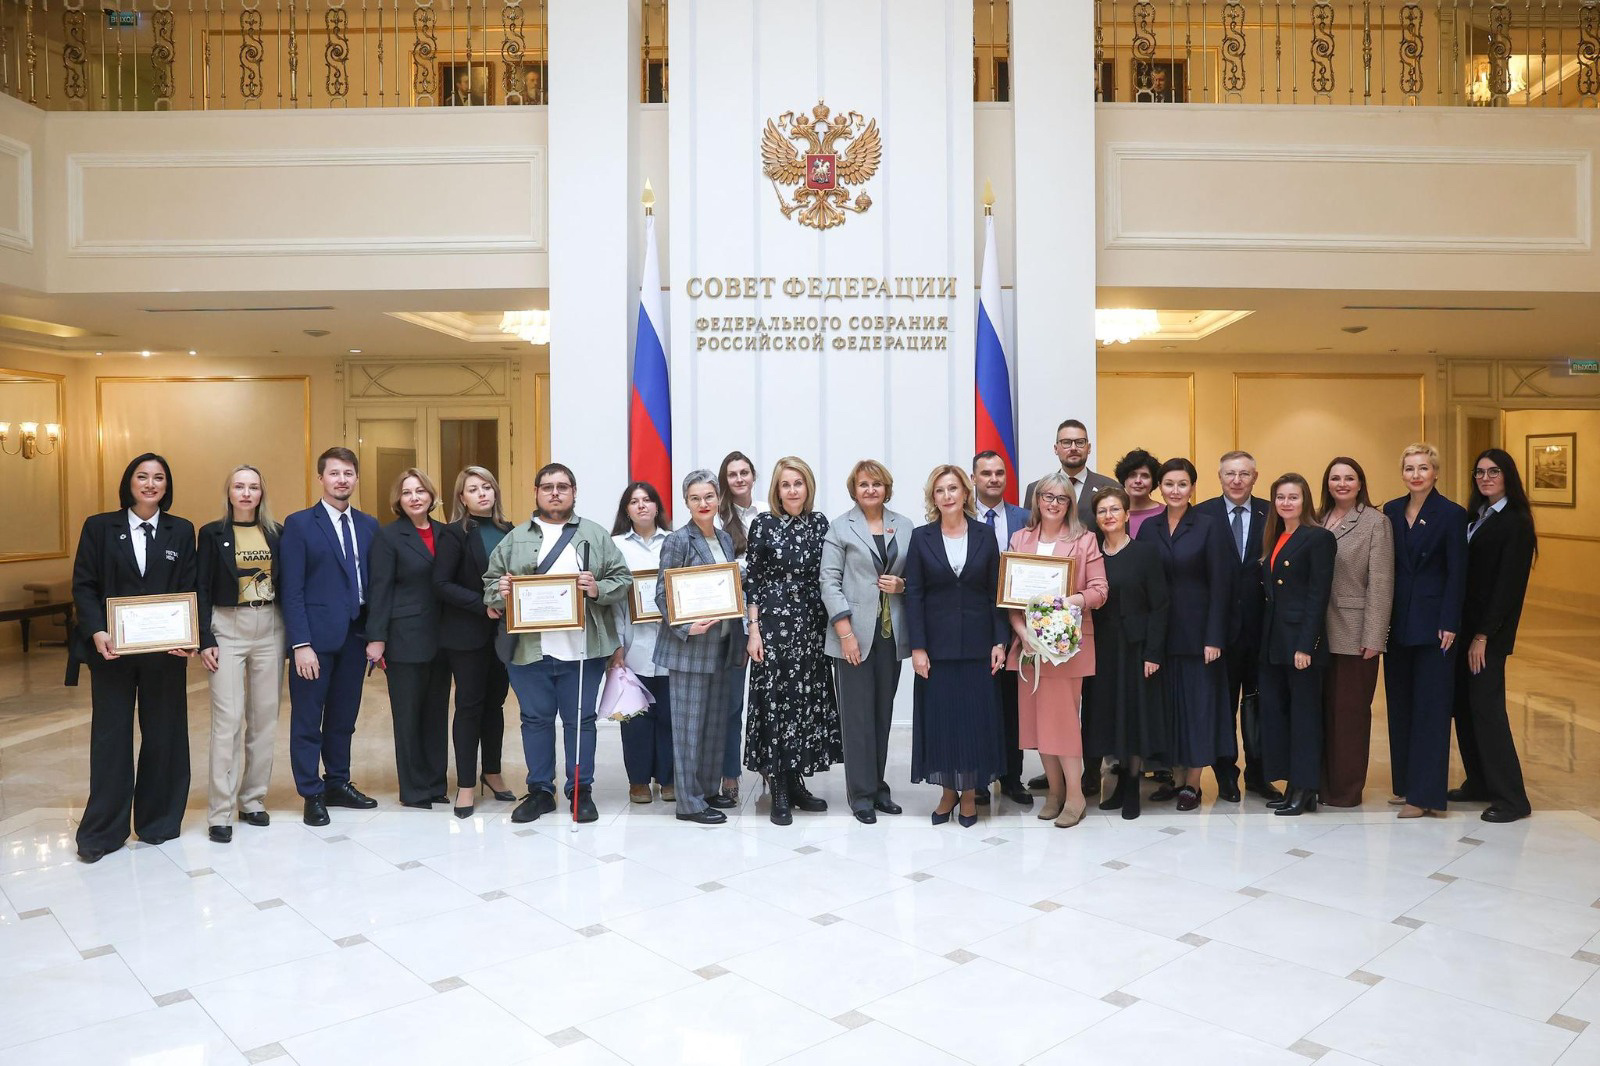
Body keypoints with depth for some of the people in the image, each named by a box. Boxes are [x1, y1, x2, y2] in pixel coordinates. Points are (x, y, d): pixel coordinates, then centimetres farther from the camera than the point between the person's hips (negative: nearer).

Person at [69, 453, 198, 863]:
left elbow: (190, 590, 2)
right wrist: (97, 632, -15)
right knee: (110, 736, 4)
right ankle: (103, 831, 14)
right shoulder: (99, 527, 4)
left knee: (163, 734, 7)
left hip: (165, 649, 1)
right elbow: (83, 586, 0)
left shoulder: (181, 531, 5)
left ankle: (158, 821, 20)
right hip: (111, 648, -1)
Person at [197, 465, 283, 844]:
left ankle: (253, 799, 19)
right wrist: (204, 641, -7)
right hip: (228, 629, -3)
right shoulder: (212, 533, 1)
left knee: (264, 717, 7)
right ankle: (220, 811, 2)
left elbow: (286, 584, 8)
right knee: (227, 719, -6)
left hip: (270, 628, 3)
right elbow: (201, 590, -1)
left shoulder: (276, 533, 7)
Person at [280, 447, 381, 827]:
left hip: (355, 636, 4)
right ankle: (312, 794, 17)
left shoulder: (369, 525, 9)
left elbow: (374, 582, 10)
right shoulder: (299, 524, -4)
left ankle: (338, 783, 28)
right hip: (315, 638, -4)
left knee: (344, 717, 15)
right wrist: (301, 644, -15)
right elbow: (291, 590, -9)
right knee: (308, 720, 5)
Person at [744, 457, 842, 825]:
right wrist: (753, 629, -8)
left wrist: (833, 623, 5)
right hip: (774, 625, -3)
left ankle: (795, 782, 21)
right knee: (774, 702, 0)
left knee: (807, 700, 7)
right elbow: (752, 581, -2)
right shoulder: (763, 524, -2)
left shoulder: (819, 523, 7)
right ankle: (778, 791, 10)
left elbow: (827, 576, 9)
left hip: (811, 626, 3)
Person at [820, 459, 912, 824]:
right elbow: (830, 581, -5)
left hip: (892, 633, 4)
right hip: (855, 634, -3)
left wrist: (902, 585, -5)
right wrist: (846, 632, -12)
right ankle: (861, 793, 9)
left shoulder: (904, 526, 10)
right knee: (858, 714, -1)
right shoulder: (840, 527, 0)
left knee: (883, 712, 9)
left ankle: (878, 787, 20)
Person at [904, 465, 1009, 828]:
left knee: (976, 716, 4)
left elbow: (996, 592, 3)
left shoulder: (984, 535, 3)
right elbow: (913, 595, -2)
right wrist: (917, 647, -8)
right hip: (937, 644, 0)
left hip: (977, 644, 1)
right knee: (939, 717, 4)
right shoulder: (921, 537, 1)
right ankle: (947, 791, 19)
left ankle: (969, 793, 18)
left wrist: (1000, 641, -4)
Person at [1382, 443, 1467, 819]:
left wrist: (1450, 624, -12)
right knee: (1399, 704, 10)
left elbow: (1457, 574, -8)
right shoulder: (1391, 510, 8)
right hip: (1397, 622, 5)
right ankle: (1405, 784, 21)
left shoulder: (1451, 514, -6)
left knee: (1430, 706, -1)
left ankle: (1425, 793, 5)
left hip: (1432, 622, -5)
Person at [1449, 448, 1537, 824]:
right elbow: (1463, 573, 11)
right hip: (1463, 624, 7)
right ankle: (1479, 782, 20)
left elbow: (1508, 584, -13)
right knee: (1463, 705, 9)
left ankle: (1511, 797, 2)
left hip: (1489, 631, -7)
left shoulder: (1516, 523, -9)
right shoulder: (1473, 517, 12)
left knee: (1486, 706, -6)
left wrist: (1483, 635, -15)